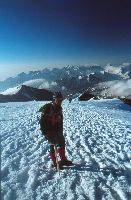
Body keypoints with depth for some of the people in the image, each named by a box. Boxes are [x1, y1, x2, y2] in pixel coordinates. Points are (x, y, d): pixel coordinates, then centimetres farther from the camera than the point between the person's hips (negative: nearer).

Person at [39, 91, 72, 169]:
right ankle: (54, 163, 11)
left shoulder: (59, 108, 6)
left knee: (62, 143, 13)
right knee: (52, 146, -3)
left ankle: (63, 160, 28)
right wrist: (44, 132, -17)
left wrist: (61, 131, 13)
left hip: (57, 130, 8)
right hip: (49, 131, -8)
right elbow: (42, 120, -16)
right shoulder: (47, 107, -17)